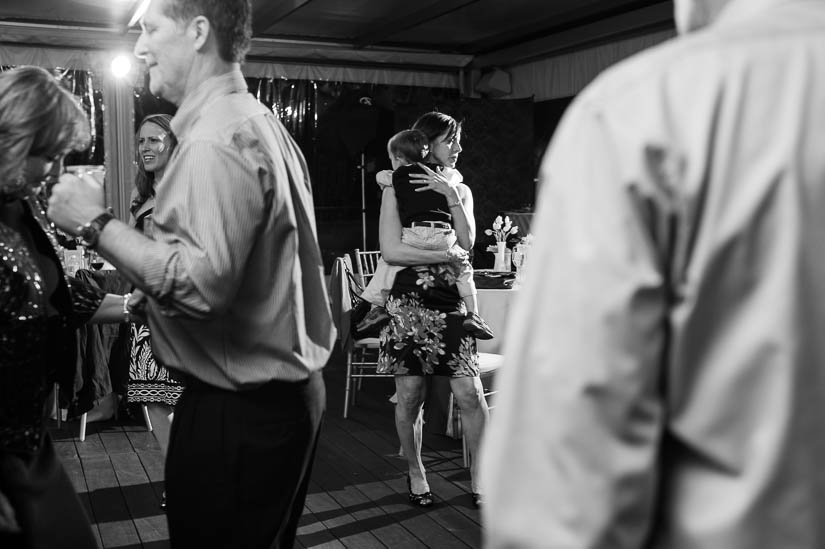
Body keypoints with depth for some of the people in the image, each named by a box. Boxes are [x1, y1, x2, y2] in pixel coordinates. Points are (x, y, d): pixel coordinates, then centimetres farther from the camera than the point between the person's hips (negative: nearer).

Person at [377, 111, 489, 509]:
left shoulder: (461, 190, 15)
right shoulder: (397, 189, 0)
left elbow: (467, 243, 1)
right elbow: (391, 251, -11)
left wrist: (451, 196, -8)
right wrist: (446, 255, -8)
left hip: (450, 302, 3)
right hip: (409, 302, -3)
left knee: (471, 394, -3)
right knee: (410, 398, 5)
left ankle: (479, 477, 12)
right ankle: (415, 473, 25)